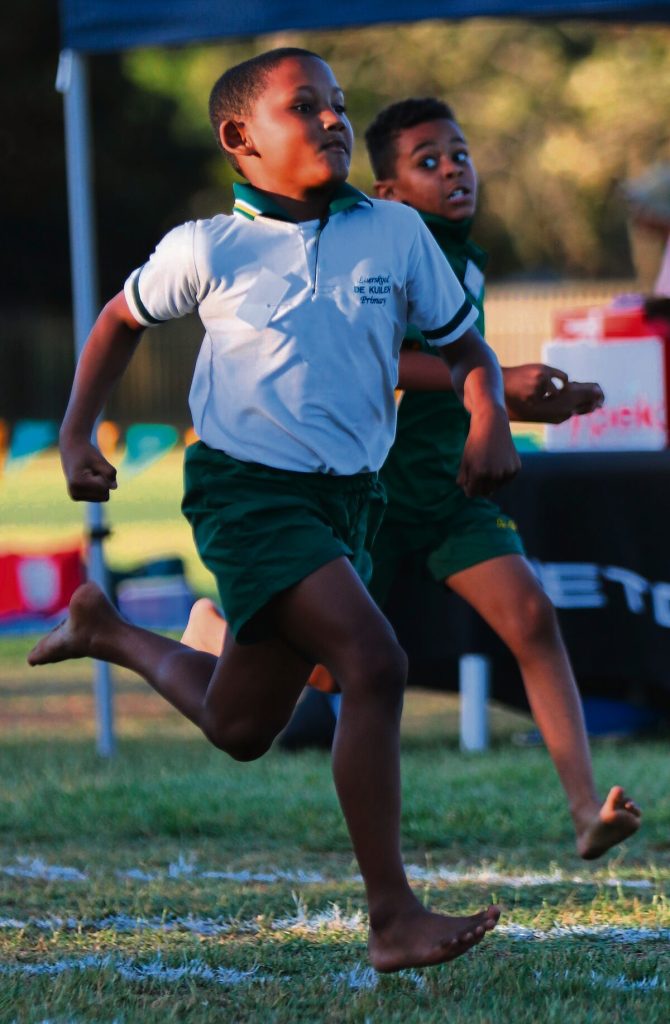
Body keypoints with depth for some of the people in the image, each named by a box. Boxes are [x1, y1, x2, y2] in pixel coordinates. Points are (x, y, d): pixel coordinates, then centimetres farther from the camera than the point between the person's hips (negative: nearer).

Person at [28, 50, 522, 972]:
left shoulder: (397, 234, 0)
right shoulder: (208, 249, -7)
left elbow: (464, 344, 9)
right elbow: (121, 323, 11)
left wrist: (489, 420, -11)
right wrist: (76, 438, 6)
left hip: (346, 498, 5)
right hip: (246, 489, -5)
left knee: (238, 727, 18)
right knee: (374, 664, -25)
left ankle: (107, 630, 47)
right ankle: (393, 920, -21)